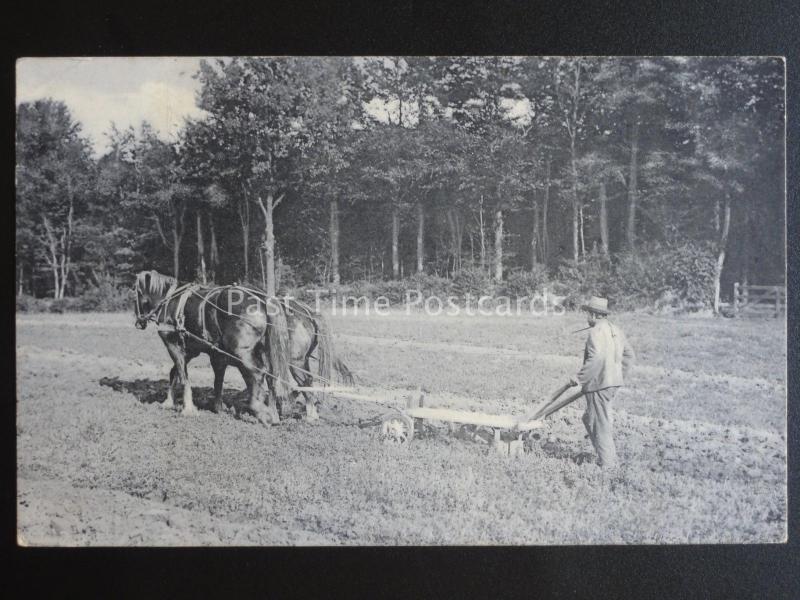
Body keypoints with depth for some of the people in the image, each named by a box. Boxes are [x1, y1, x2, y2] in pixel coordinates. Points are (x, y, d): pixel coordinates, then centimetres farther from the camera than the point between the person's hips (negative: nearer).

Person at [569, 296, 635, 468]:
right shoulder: (616, 330, 12)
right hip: (613, 383, 9)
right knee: (589, 418, 19)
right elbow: (629, 355, 18)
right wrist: (619, 376, 24)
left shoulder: (596, 331, -16)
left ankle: (607, 462, 8)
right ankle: (609, 456, 23)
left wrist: (580, 378, -19)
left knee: (600, 423, 1)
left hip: (598, 384, -9)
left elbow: (596, 358, -27)